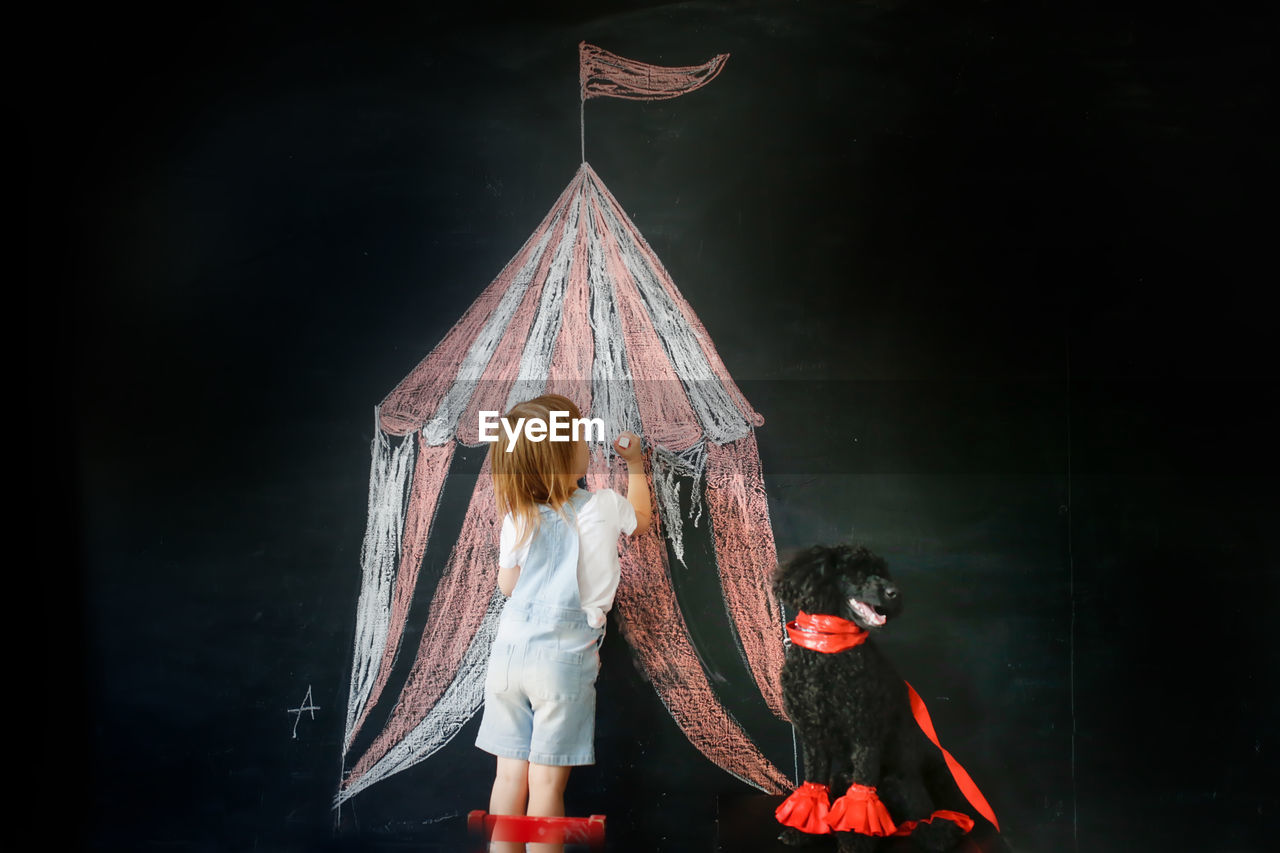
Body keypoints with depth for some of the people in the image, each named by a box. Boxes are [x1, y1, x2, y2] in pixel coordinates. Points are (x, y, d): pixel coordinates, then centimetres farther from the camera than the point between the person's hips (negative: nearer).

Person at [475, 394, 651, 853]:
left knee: (510, 774, 9)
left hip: (510, 654, 3)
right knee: (547, 780, 2)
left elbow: (507, 585, 10)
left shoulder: (518, 518, -2)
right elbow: (640, 519, 18)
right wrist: (635, 464, 31)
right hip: (564, 659, -2)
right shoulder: (604, 507, -6)